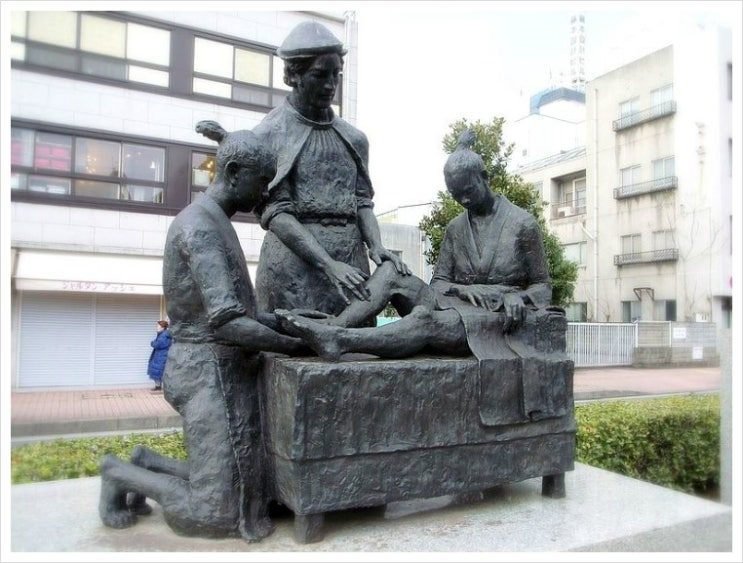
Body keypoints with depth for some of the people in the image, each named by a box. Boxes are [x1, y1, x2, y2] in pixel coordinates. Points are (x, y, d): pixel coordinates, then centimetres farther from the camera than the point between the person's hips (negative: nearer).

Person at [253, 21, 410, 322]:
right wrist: (328, 264, -17)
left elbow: (362, 201, 12)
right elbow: (275, 212, -7)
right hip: (295, 265, -4)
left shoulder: (353, 138, 15)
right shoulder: (269, 135, 1)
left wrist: (375, 245, -8)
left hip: (351, 263, 4)